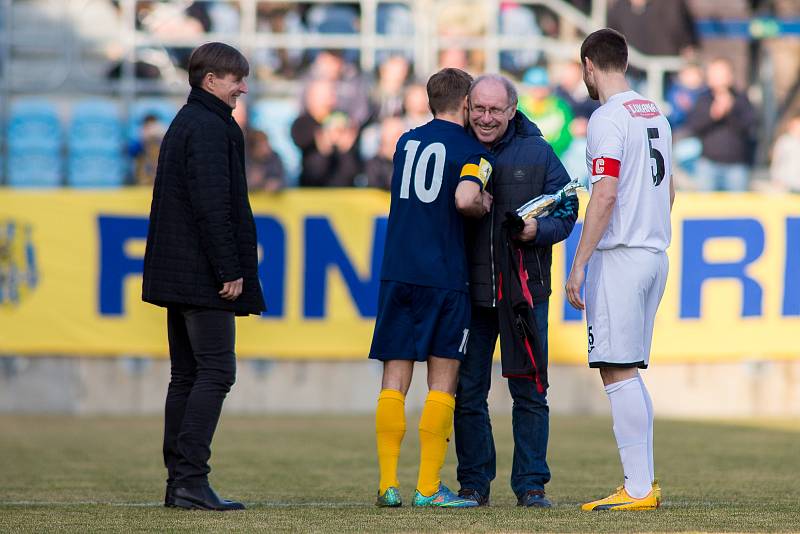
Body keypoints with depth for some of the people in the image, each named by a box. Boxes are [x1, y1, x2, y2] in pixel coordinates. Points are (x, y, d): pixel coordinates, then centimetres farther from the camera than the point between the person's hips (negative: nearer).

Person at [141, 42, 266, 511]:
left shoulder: (184, 125, 20)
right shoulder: (210, 128, -12)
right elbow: (212, 205, -20)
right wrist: (230, 270, -19)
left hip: (177, 275, 10)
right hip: (204, 277, -10)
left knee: (187, 376, 10)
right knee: (216, 372, -10)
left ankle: (178, 481, 10)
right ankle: (191, 479, -16)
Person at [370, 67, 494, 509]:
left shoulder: (406, 142, 14)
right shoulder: (471, 150, -3)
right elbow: (465, 199, -21)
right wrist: (485, 207, 1)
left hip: (396, 271, 4)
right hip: (444, 275, -4)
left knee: (394, 380, 5)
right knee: (443, 382, 2)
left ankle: (387, 484, -1)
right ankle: (428, 487, -1)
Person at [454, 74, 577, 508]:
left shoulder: (537, 154, 1)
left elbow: (566, 211, 3)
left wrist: (538, 230, -17)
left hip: (524, 292, -1)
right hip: (469, 292, 1)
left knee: (529, 392, 2)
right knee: (468, 393, 5)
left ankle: (530, 484, 8)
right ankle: (474, 484, 14)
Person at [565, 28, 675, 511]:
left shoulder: (608, 119, -11)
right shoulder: (656, 115, 15)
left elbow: (605, 195, -18)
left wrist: (579, 265, -16)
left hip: (619, 256, -9)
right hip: (655, 254, 9)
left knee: (619, 373, -7)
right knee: (630, 372, 14)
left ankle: (638, 489, -9)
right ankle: (646, 483, 14)